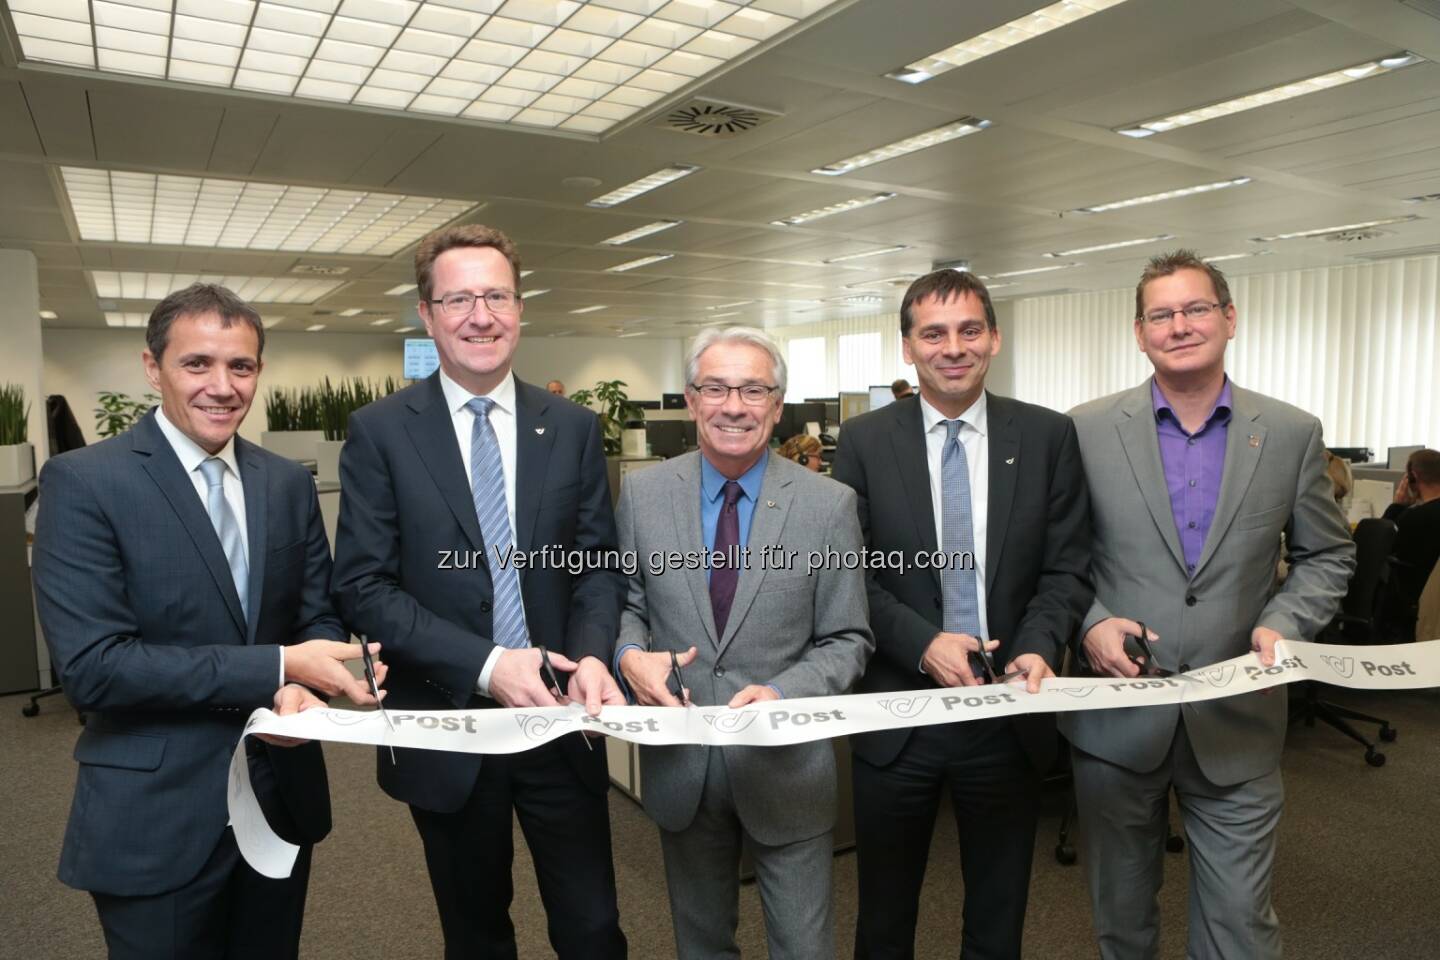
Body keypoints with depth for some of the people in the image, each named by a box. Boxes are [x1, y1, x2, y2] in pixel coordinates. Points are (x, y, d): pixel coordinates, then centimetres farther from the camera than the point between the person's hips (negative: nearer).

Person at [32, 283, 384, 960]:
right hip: (153, 817, -4)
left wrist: (303, 689, -17)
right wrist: (278, 668, -23)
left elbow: (319, 616, 5)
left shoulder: (289, 483, 3)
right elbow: (90, 665, -19)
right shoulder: (83, 482, -12)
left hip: (282, 797, 5)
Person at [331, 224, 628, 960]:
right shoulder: (379, 431, -6)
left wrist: (592, 655, -17)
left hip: (561, 720, 1)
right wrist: (484, 665, -20)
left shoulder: (574, 428, 2)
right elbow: (362, 586, -10)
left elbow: (598, 564, 3)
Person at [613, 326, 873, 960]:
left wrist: (783, 692, -21)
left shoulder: (829, 505, -10)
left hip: (786, 762, -1)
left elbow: (848, 641, -5)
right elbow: (627, 602, 6)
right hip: (679, 759, 2)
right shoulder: (642, 494, -4)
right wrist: (631, 654, -15)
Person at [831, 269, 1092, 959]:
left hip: (1011, 713, 1)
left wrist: (1039, 646, -17)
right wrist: (921, 641, -17)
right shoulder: (864, 441, -3)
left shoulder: (1048, 436, -1)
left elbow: (1067, 568, 0)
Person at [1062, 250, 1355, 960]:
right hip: (1117, 715, 0)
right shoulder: (1087, 430, -4)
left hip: (1237, 721, 1)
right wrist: (1089, 621, -15)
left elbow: (1326, 556, 8)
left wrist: (1284, 623, -9)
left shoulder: (1293, 434, 0)